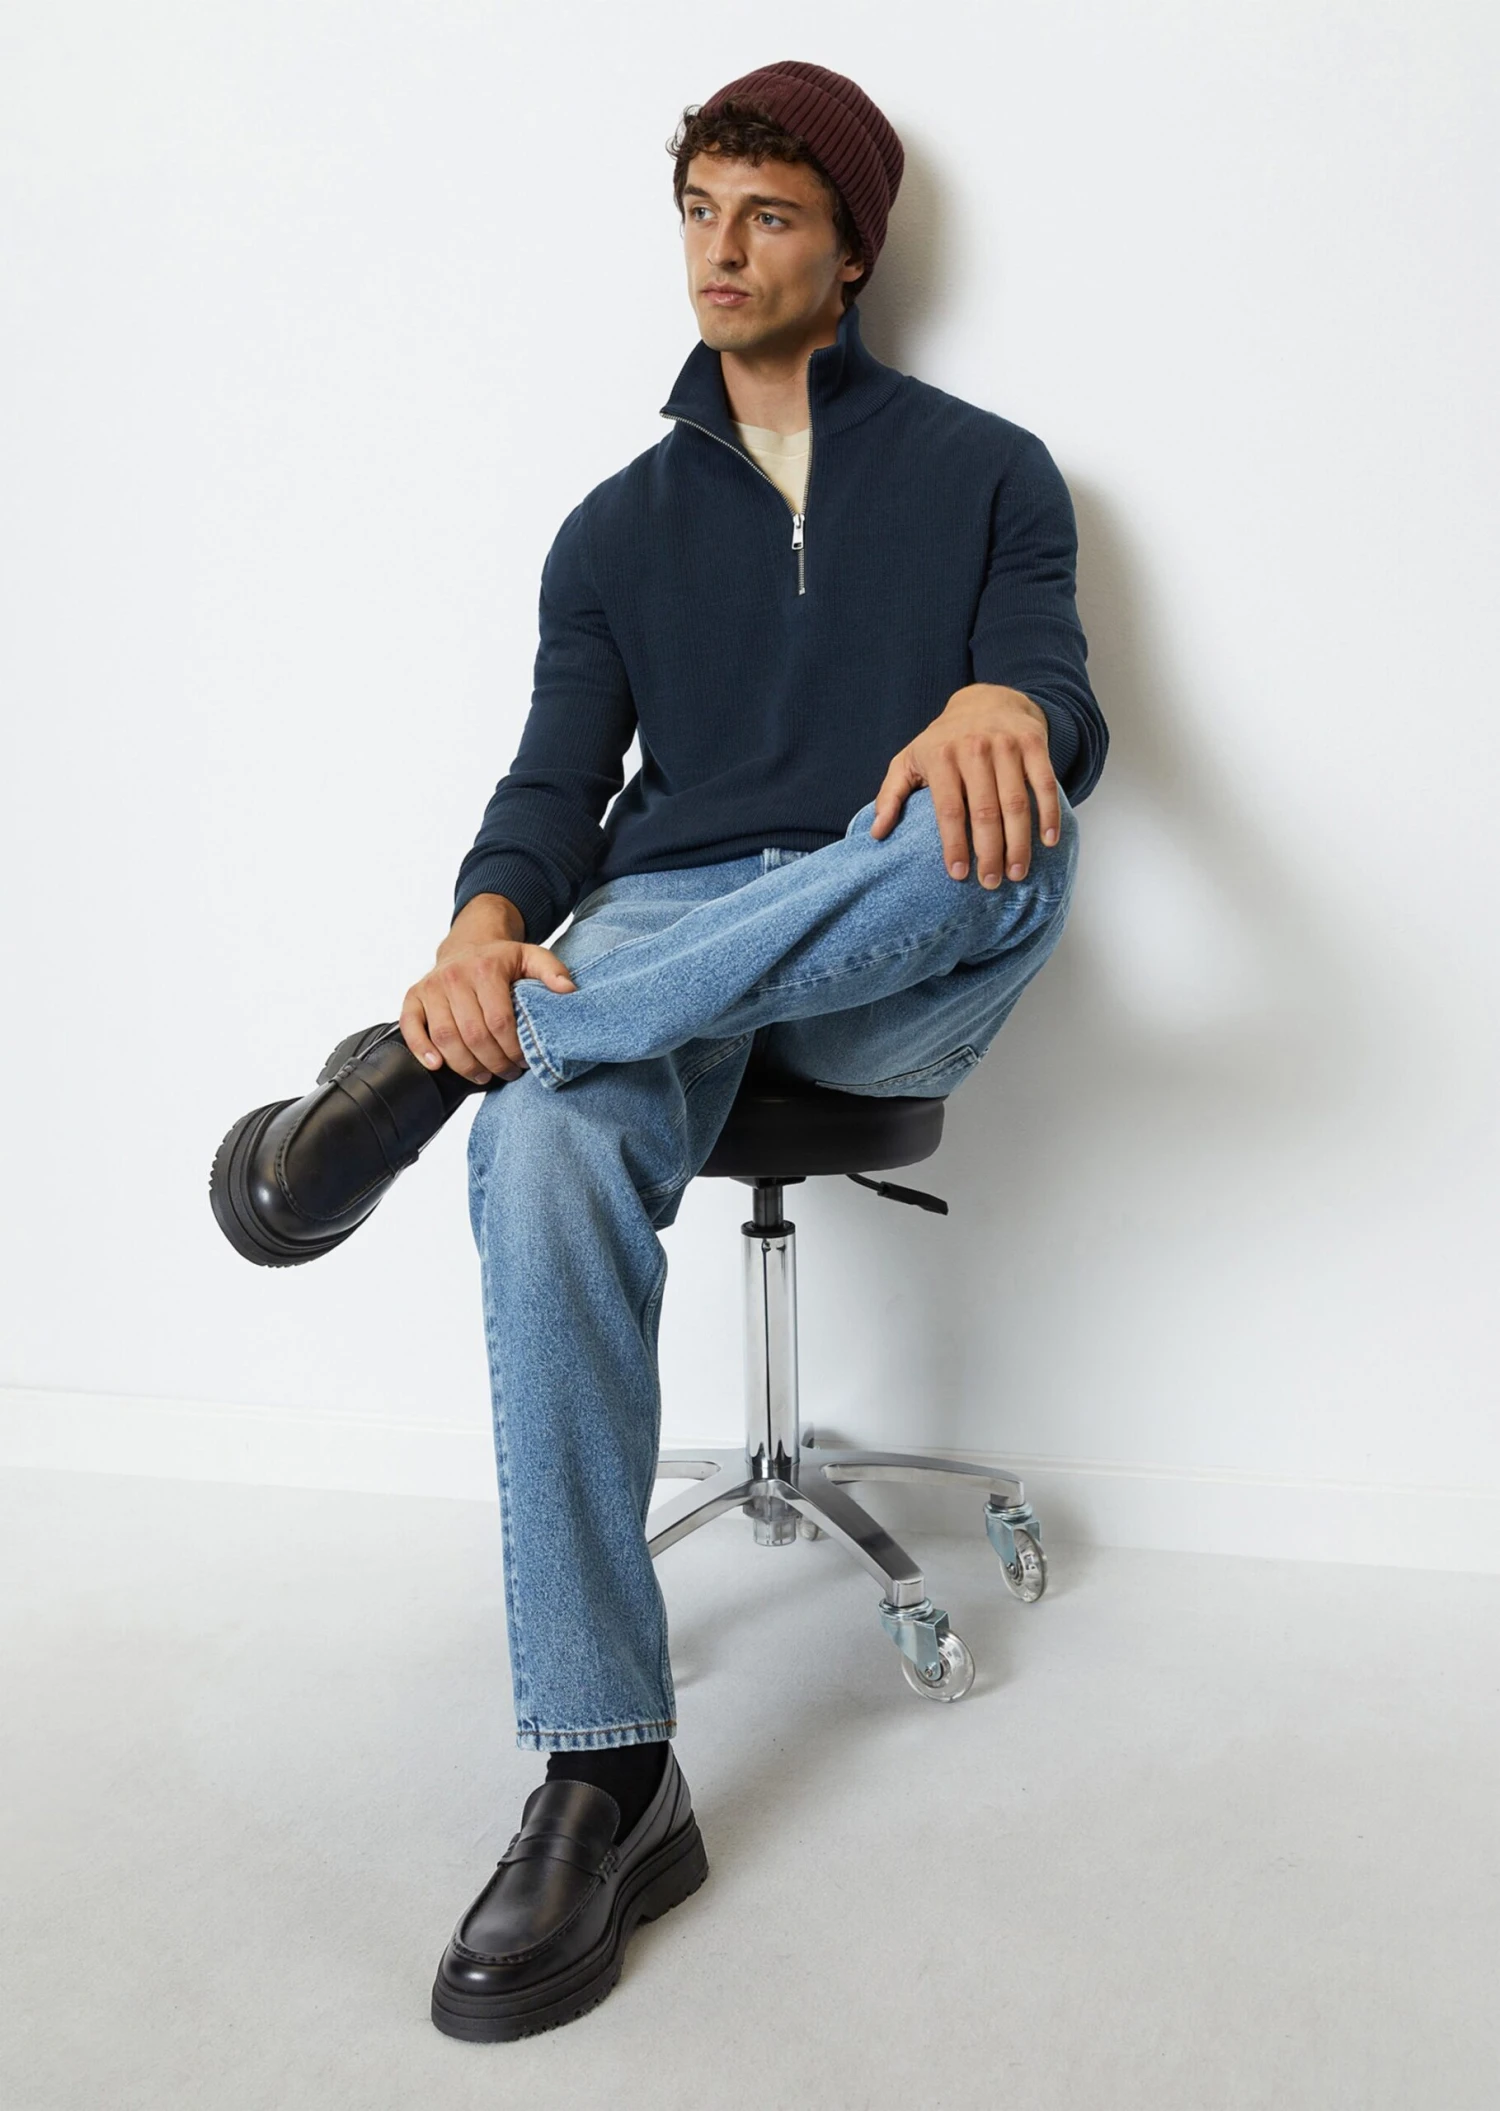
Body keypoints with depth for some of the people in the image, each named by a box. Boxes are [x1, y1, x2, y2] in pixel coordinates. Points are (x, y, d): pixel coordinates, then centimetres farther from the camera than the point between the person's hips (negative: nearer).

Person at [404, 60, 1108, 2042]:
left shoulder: (985, 470, 14)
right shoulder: (621, 524, 20)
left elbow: (1060, 708, -1)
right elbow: (557, 780, 9)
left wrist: (1005, 710, -29)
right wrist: (490, 924, -16)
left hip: (893, 975, -1)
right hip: (662, 936, 2)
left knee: (1009, 829, -37)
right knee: (545, 1150, -33)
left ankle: (441, 1059, -29)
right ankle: (606, 1779, -29)